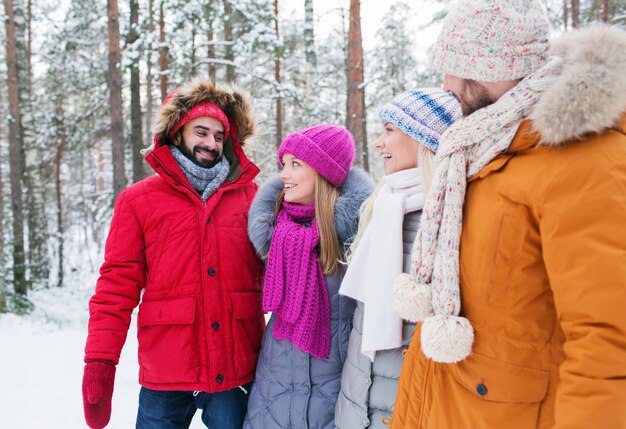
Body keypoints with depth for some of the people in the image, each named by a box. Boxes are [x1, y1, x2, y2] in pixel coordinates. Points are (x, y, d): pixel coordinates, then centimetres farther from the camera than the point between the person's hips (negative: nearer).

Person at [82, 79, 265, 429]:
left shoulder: (250, 196, 6)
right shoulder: (138, 200, 3)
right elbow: (118, 285, -1)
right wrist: (100, 361, -8)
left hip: (237, 373, 1)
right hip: (165, 376, -1)